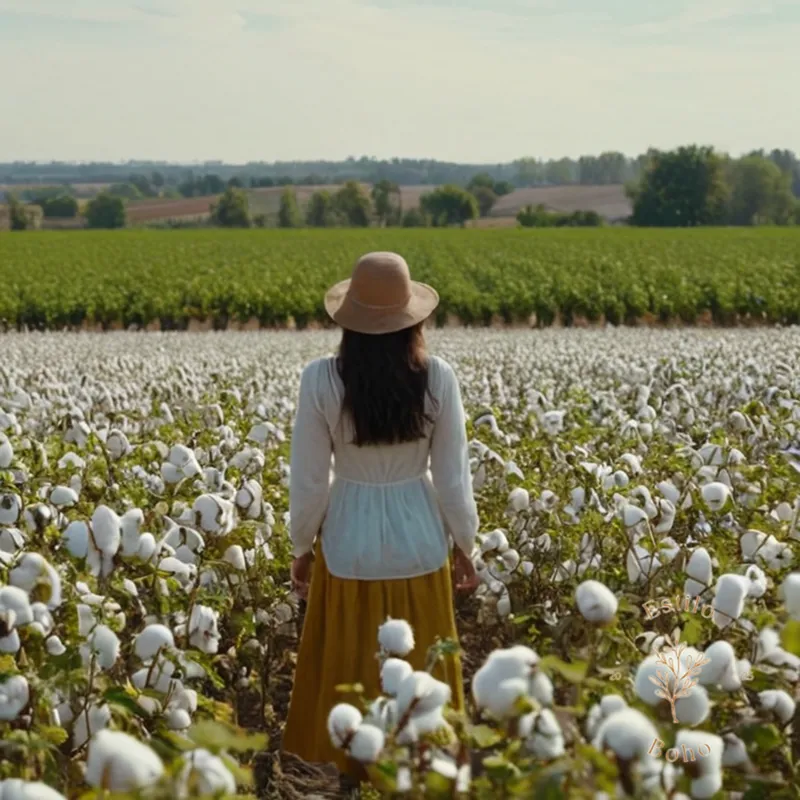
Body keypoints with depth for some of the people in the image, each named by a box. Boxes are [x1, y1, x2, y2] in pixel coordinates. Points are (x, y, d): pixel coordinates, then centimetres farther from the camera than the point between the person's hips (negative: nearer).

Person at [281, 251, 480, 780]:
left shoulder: (322, 380, -15)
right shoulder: (437, 377, -13)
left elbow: (308, 481, -8)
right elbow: (453, 478, -7)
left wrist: (303, 549, 8)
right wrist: (466, 547, 9)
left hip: (350, 543, -1)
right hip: (419, 541, 1)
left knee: (352, 676, 17)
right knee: (421, 673, 17)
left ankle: (355, 774, 29)